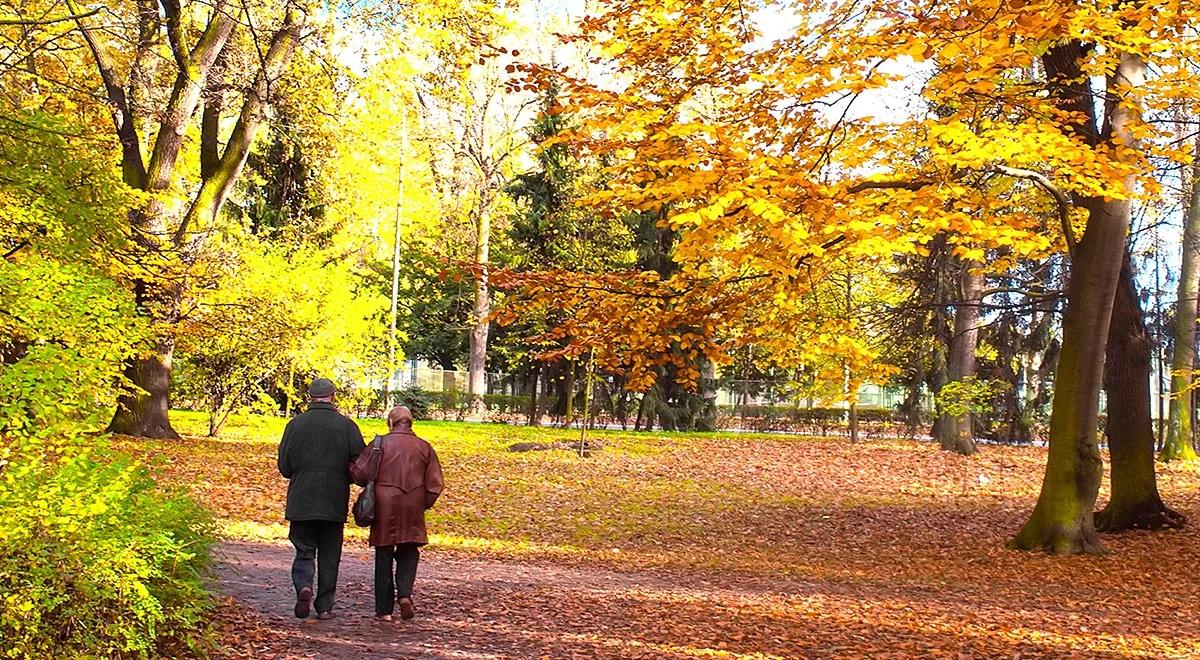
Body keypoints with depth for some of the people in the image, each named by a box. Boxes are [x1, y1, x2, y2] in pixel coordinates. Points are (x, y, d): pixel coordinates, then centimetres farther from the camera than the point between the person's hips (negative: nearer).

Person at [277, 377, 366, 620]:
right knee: (329, 555, 9)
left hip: (301, 502, 0)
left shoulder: (295, 424, -2)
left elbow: (284, 466, 1)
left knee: (304, 550, 10)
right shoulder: (347, 426, -3)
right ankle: (325, 606, 11)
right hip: (334, 503, 0)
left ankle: (304, 587, -16)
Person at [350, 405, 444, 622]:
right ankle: (404, 594, -6)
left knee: (384, 558, 7)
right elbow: (434, 484, 5)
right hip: (412, 512, 2)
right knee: (408, 553, 16)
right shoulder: (424, 447, 6)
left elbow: (360, 473, -7)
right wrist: (423, 504, 18)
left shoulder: (380, 443, -3)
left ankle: (384, 610, 9)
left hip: (384, 508, -1)